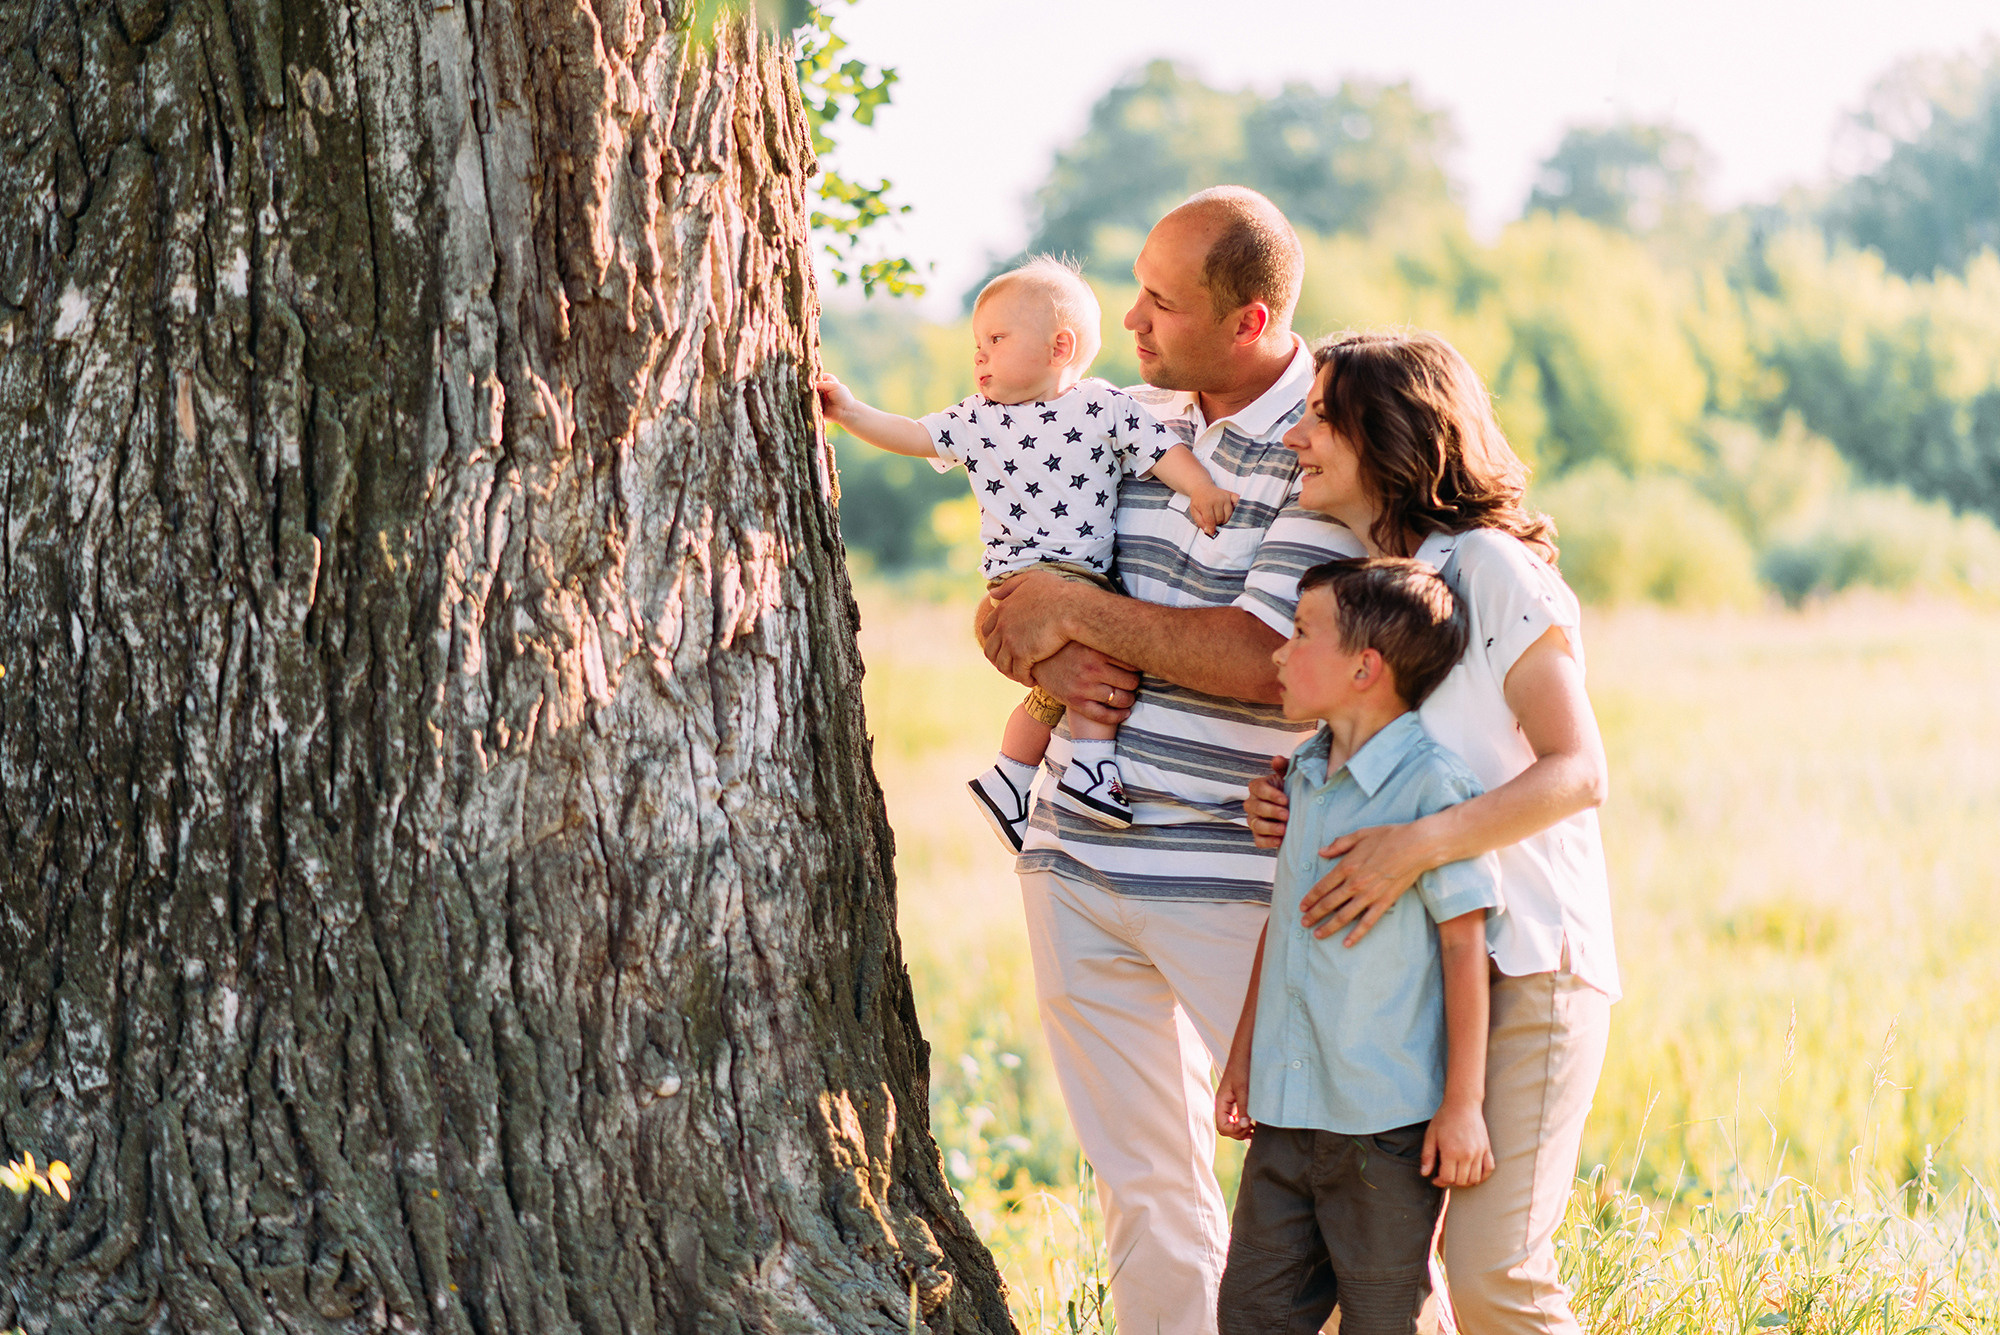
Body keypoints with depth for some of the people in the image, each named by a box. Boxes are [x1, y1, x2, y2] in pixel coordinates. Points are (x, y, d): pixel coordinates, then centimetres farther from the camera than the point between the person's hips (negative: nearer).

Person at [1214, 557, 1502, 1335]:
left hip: (1389, 1124, -7)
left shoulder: (1432, 783, -14)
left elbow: (1464, 944, -13)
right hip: (1286, 1114, 7)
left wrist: (1464, 1103, -13)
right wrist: (1242, 1057, 24)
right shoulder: (1306, 775, 11)